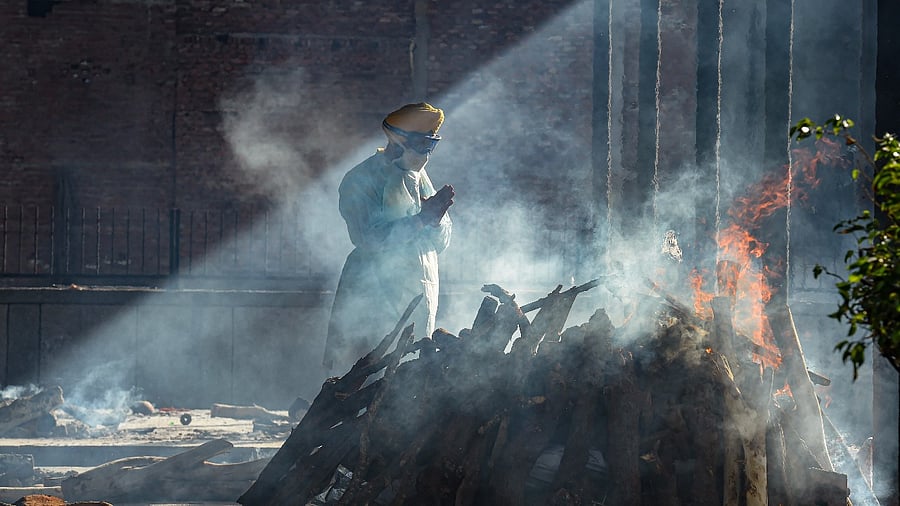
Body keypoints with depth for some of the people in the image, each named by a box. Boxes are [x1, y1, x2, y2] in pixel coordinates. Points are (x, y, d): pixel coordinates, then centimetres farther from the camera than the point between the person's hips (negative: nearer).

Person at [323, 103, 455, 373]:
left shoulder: (418, 177, 14)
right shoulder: (361, 181, -6)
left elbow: (441, 241, 12)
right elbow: (368, 239, -18)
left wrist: (437, 216, -11)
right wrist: (422, 219, -20)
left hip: (420, 297, 6)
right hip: (373, 298, -6)